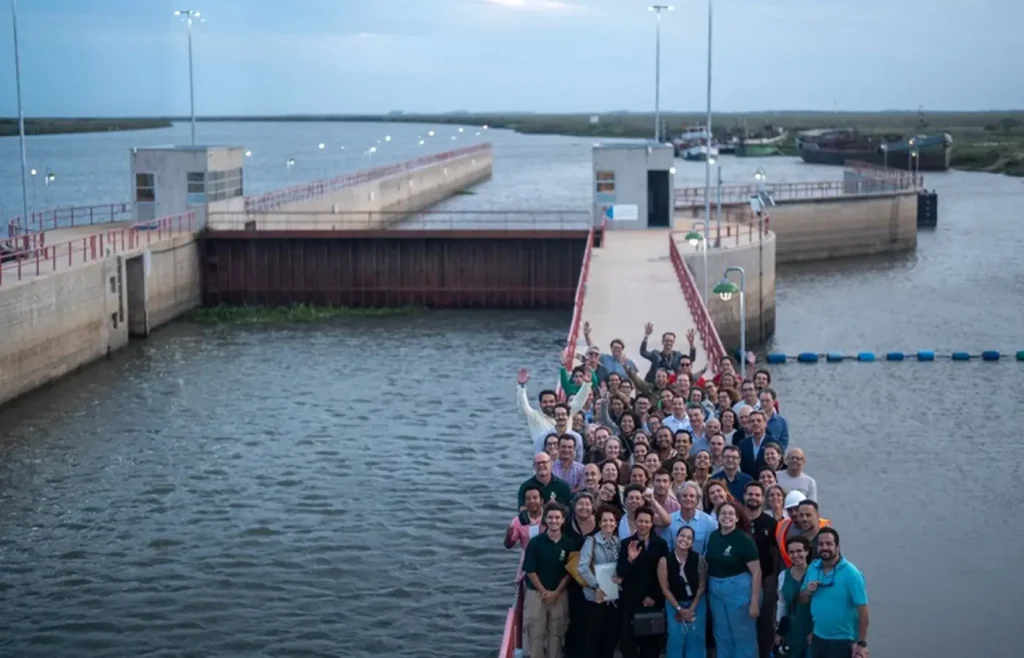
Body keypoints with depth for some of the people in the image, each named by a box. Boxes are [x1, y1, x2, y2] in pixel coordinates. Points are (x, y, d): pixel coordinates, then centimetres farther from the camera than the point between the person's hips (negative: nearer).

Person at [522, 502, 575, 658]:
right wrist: (544, 591, -7)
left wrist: (556, 592, -6)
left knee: (556, 633, 7)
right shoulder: (535, 542, -7)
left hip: (559, 594, 2)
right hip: (536, 593, -2)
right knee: (536, 633, 1)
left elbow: (569, 572, 3)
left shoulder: (569, 544, -1)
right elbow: (530, 571, -5)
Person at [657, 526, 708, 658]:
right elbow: (665, 589, -9)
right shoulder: (665, 560, -14)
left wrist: (691, 609, -10)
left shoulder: (698, 559, -13)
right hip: (674, 604, -1)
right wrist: (680, 609, -10)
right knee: (676, 637, -8)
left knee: (696, 637, -3)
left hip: (696, 603, 1)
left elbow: (702, 585, -6)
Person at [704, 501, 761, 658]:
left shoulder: (744, 539, -14)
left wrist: (754, 602, -19)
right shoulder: (713, 536, 3)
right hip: (715, 591, 6)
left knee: (743, 635, 4)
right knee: (722, 635, 16)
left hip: (739, 589, -6)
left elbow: (756, 572, -15)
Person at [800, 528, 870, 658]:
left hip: (842, 640, -6)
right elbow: (803, 599, 14)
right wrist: (807, 591, -11)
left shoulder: (850, 573, -17)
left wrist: (861, 643, -20)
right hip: (818, 638, 6)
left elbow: (862, 609, -18)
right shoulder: (812, 568, 2)